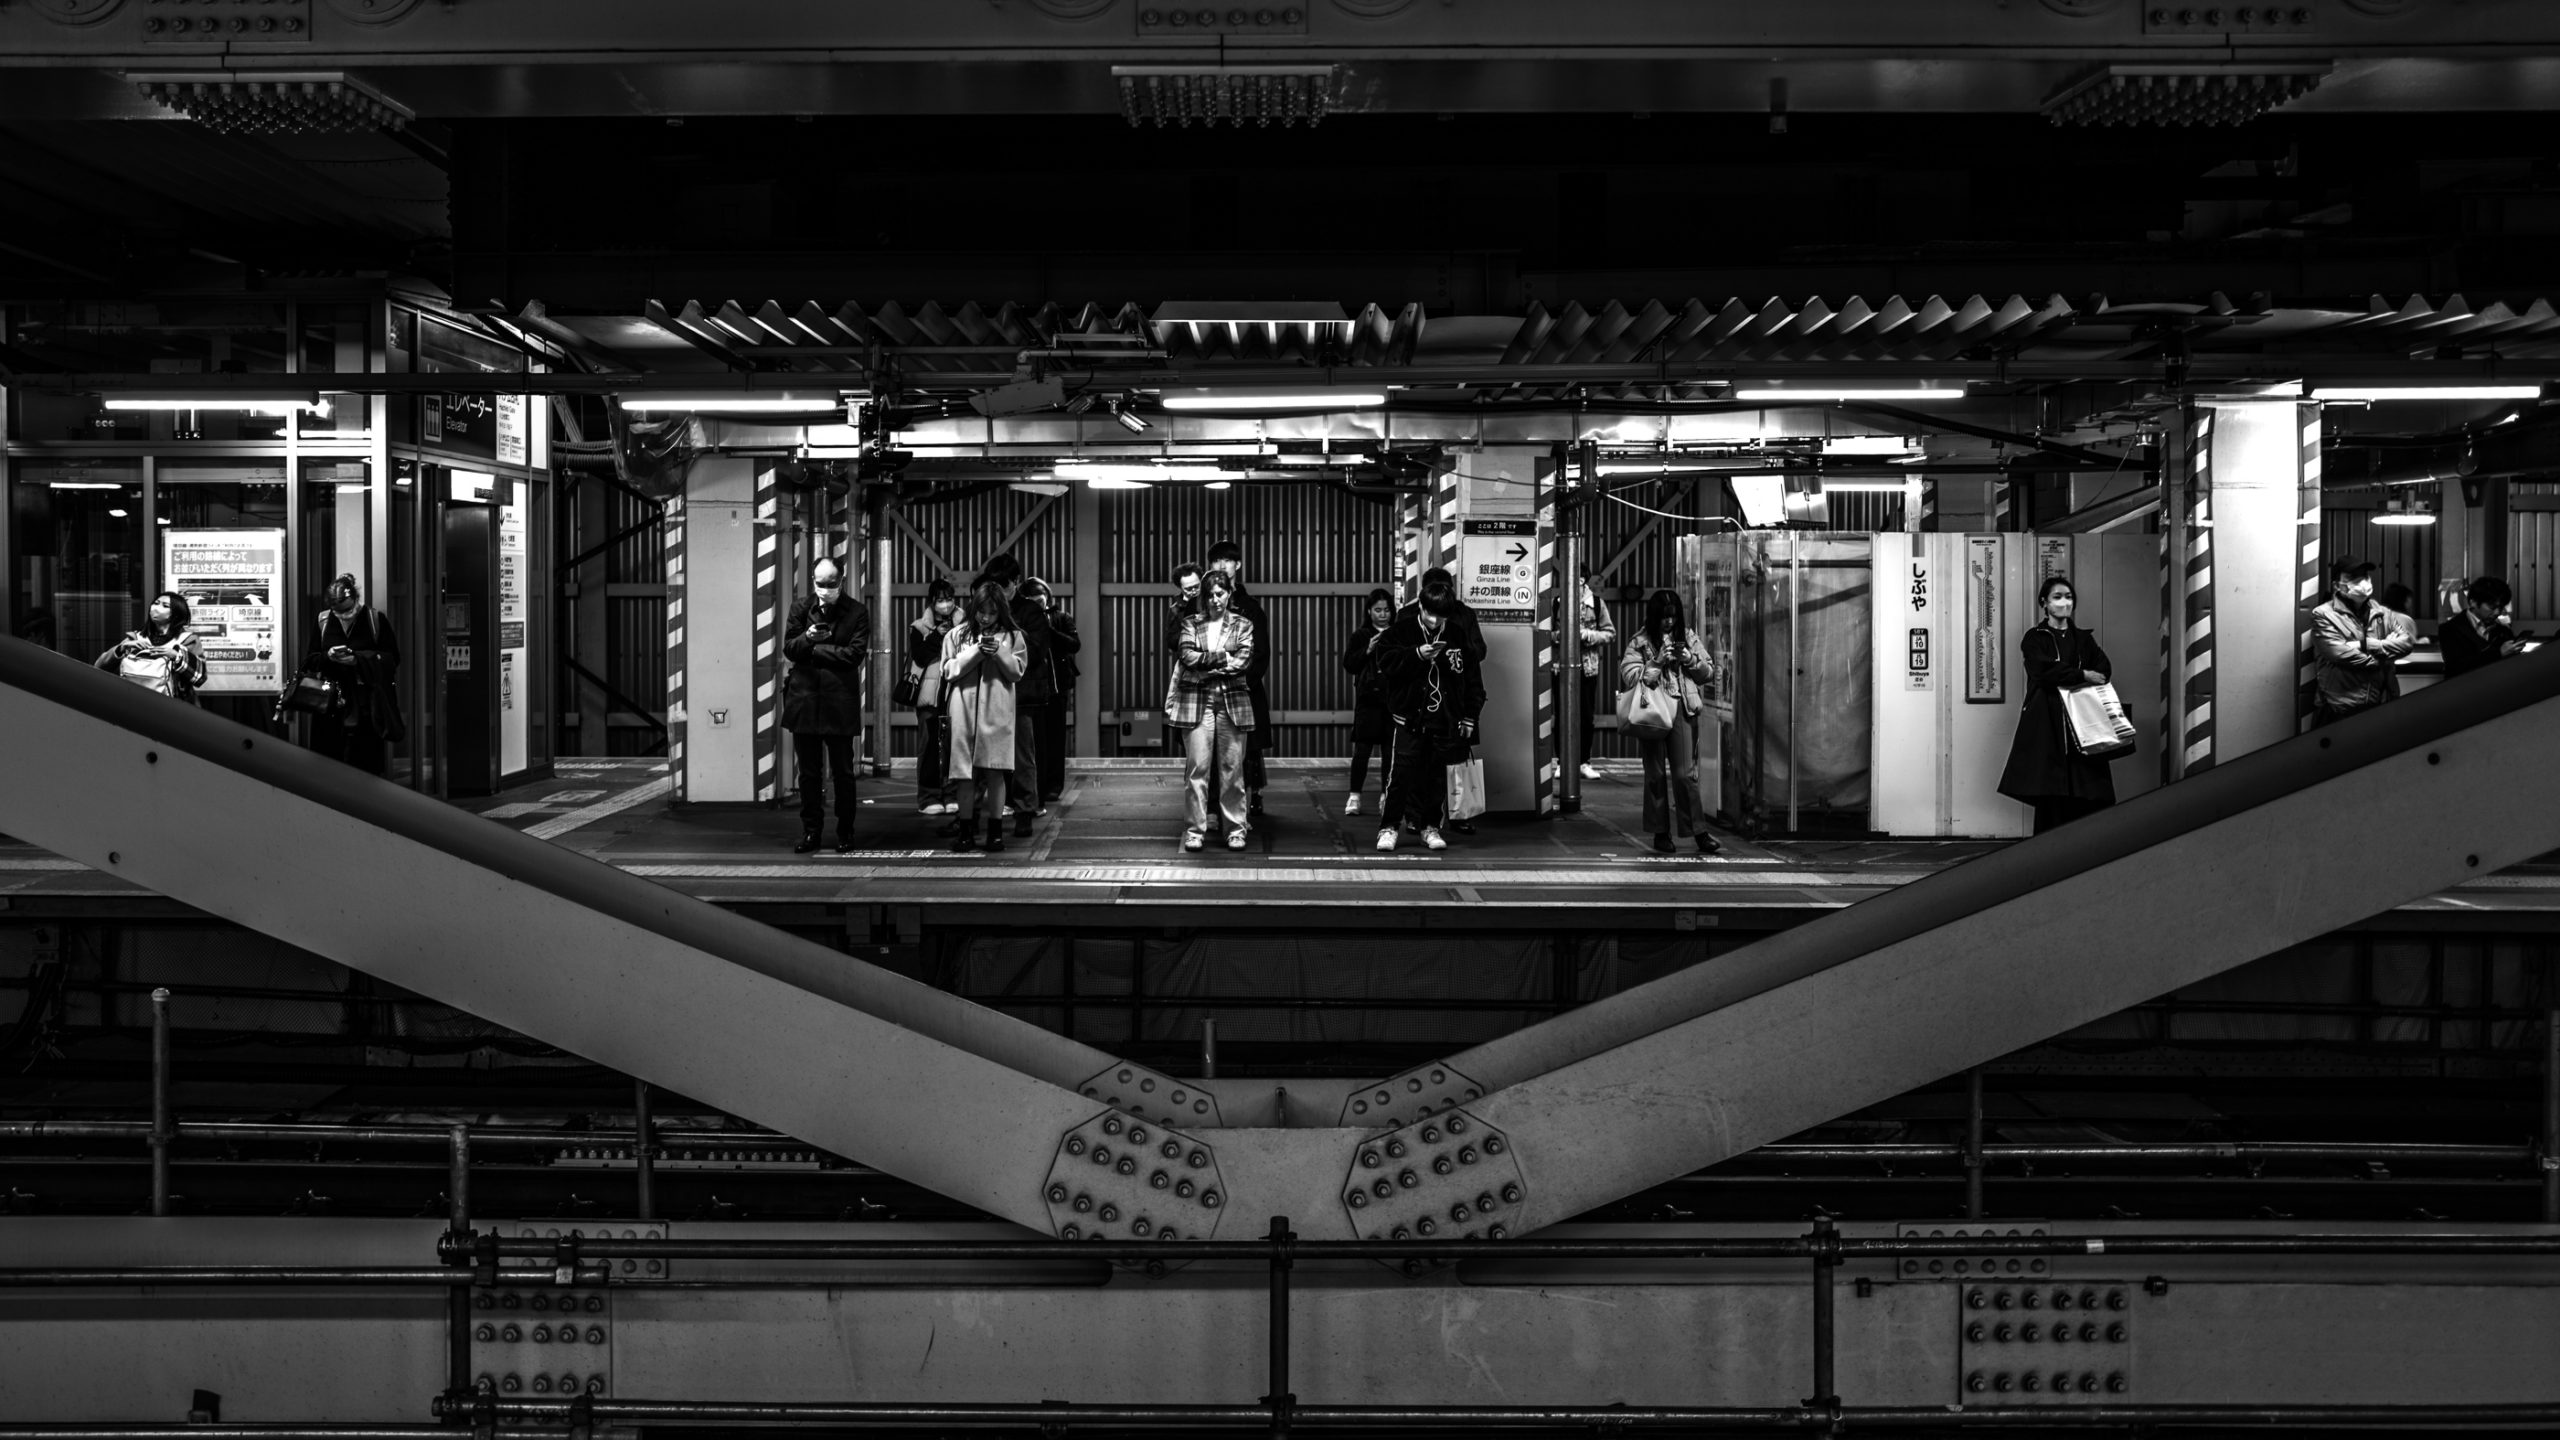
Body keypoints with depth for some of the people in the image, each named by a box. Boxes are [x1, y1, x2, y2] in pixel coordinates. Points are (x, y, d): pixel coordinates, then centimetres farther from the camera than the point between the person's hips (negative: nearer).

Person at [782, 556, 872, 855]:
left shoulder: (857, 612, -1)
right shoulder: (800, 607, 7)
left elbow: (855, 653, -9)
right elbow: (788, 648, 2)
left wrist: (813, 649, -7)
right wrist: (807, 638, -19)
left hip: (840, 702, -3)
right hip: (804, 699, 3)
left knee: (842, 771, 2)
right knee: (808, 772, 7)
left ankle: (845, 833, 12)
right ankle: (810, 831, 15)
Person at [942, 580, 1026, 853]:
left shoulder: (1012, 636, 6)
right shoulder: (958, 635, 7)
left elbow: (1017, 671, 3)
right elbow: (948, 669, 1)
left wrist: (999, 652, -12)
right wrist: (975, 652, -9)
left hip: (997, 710, 0)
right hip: (965, 708, 0)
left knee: (994, 771, -2)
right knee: (966, 772, 1)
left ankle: (995, 831, 5)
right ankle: (966, 831, 6)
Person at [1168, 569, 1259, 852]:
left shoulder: (1243, 625, 9)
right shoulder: (1191, 624, 9)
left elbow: (1243, 661, -5)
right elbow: (1188, 656, -6)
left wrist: (1205, 664, -8)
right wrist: (1223, 657, -9)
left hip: (1233, 702, 0)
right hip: (1196, 701, 0)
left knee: (1233, 769, 1)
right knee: (1196, 768, -3)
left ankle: (1236, 829, 8)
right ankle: (1194, 830, 2)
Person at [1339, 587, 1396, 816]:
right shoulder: (1360, 635, 6)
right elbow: (1349, 664, 0)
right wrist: (1368, 650, -11)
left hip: (1393, 698, 1)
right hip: (1368, 697, -1)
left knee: (1391, 749, 3)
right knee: (1362, 748, -3)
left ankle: (1386, 795, 13)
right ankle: (1354, 796, 3)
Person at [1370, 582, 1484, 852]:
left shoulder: (1459, 637, 5)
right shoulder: (1401, 632, -1)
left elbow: (1473, 679, 10)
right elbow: (1385, 664, -11)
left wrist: (1469, 717, 8)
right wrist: (1417, 655, -23)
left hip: (1446, 720, 2)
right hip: (1409, 718, -2)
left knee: (1436, 776, 7)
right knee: (1401, 773, -9)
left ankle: (1430, 827, 19)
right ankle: (1388, 827, -1)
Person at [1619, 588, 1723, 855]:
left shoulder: (1688, 637, 10)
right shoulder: (1639, 642, 1)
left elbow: (1709, 672, 13)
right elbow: (1629, 677, -8)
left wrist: (1690, 660, -6)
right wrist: (1658, 661, -15)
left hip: (1683, 710, 1)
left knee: (1685, 773, -5)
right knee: (1656, 775, 5)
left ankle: (1699, 833, -4)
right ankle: (1660, 833, 14)